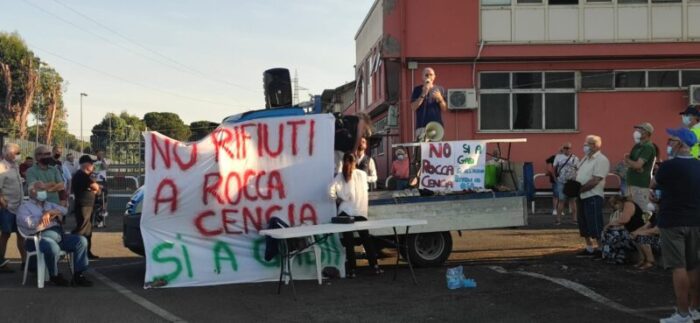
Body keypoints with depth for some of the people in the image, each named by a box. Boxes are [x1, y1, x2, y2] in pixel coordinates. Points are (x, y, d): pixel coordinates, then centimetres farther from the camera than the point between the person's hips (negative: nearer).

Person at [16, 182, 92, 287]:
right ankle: (54, 276, -14)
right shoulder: (24, 207, 11)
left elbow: (64, 210, 13)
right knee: (52, 247, -39)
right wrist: (49, 214, -1)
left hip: (59, 234, 7)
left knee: (81, 241, -12)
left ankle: (78, 275, -14)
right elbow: (29, 223, -9)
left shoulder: (49, 205, 31)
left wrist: (50, 212, -6)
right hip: (39, 237, -7)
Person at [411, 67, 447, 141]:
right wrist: (423, 94, -11)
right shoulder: (417, 90, 8)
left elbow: (444, 108, 10)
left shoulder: (440, 89, 11)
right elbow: (413, 107, -2)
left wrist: (440, 99, -10)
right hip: (422, 127, -2)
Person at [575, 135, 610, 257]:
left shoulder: (601, 160, -13)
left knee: (595, 226, -6)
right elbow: (578, 174, 19)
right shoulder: (586, 158, 16)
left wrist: (579, 189, -18)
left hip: (593, 196, -9)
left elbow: (595, 181, -20)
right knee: (584, 224, 14)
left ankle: (600, 249, 2)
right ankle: (589, 248, 22)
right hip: (582, 196, 9)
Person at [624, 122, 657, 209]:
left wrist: (627, 160, 0)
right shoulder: (637, 146, 17)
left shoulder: (648, 147, -10)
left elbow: (638, 165, -18)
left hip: (641, 185, -9)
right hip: (631, 183, 9)